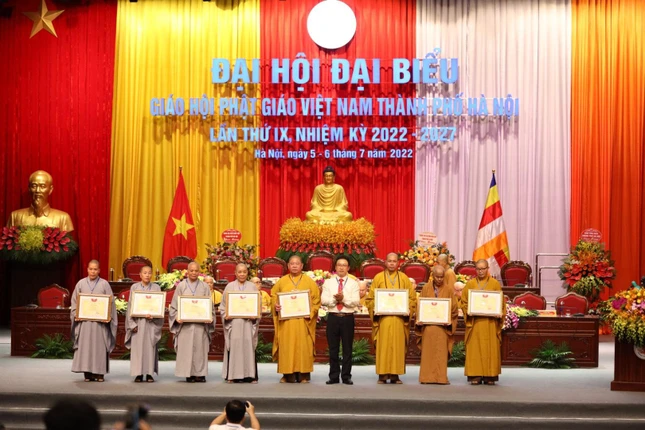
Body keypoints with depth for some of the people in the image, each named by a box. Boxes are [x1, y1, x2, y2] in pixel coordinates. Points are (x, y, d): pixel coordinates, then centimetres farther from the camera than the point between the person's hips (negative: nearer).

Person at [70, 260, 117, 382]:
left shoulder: (104, 284, 5)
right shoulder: (81, 283, 8)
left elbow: (110, 302, 2)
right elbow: (75, 301, 9)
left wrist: (108, 316, -10)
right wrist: (76, 315, -5)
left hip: (100, 320, -1)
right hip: (84, 320, 1)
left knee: (99, 346, -1)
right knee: (85, 346, 0)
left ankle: (99, 373, 3)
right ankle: (87, 373, 3)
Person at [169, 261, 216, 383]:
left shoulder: (204, 287, 10)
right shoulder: (181, 286, 7)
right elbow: (175, 304, 6)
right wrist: (176, 317, -9)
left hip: (200, 323, 1)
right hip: (185, 323, -1)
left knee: (200, 348, -1)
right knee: (186, 348, -2)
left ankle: (200, 373, 2)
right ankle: (188, 374, 2)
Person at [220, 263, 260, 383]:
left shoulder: (252, 287, 10)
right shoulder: (230, 286, 8)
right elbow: (223, 305, 9)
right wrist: (225, 315, -7)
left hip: (248, 323, 0)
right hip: (233, 322, 0)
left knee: (248, 347, -2)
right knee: (234, 347, -3)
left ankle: (250, 375, 1)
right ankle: (232, 375, 1)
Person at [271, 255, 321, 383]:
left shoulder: (309, 281, 7)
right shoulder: (282, 281, 11)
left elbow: (316, 299, 4)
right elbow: (273, 295, 11)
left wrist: (311, 312, -10)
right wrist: (275, 306, -9)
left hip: (303, 320, -1)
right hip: (286, 320, 1)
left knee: (303, 346, -3)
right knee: (286, 346, -1)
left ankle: (303, 374, 1)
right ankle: (288, 374, 2)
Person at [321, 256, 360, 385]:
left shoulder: (353, 283, 5)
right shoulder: (328, 282, 8)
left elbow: (356, 301, -7)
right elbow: (323, 300, -3)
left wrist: (344, 299, -20)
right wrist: (335, 299, -19)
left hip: (348, 318, -1)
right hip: (333, 318, 1)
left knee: (347, 348, 2)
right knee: (333, 349, 4)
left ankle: (346, 376, 9)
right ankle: (334, 376, 10)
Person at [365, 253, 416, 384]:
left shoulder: (404, 278, 10)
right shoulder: (378, 278, 8)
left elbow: (412, 297, 10)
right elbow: (370, 298, 8)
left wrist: (406, 308, -6)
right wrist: (376, 309, -8)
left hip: (399, 318, 1)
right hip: (383, 318, -1)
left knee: (398, 346, -1)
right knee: (383, 346, -4)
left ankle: (395, 374, 3)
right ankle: (383, 374, -2)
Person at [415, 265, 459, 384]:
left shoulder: (448, 289, 5)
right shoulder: (426, 288, 7)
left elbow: (454, 307, 4)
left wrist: (449, 320, -10)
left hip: (443, 325, -1)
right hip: (428, 325, 1)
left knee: (441, 352, -1)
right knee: (428, 352, 0)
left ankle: (441, 377, 1)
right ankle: (427, 377, 3)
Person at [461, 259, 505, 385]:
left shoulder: (495, 284, 8)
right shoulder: (470, 284, 9)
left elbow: (501, 302, 8)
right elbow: (464, 301, 8)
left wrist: (499, 313, -9)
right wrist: (468, 312, -9)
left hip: (490, 322, 0)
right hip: (474, 321, 1)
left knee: (491, 349, -2)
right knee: (474, 349, -3)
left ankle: (490, 376, 2)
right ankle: (475, 375, -1)